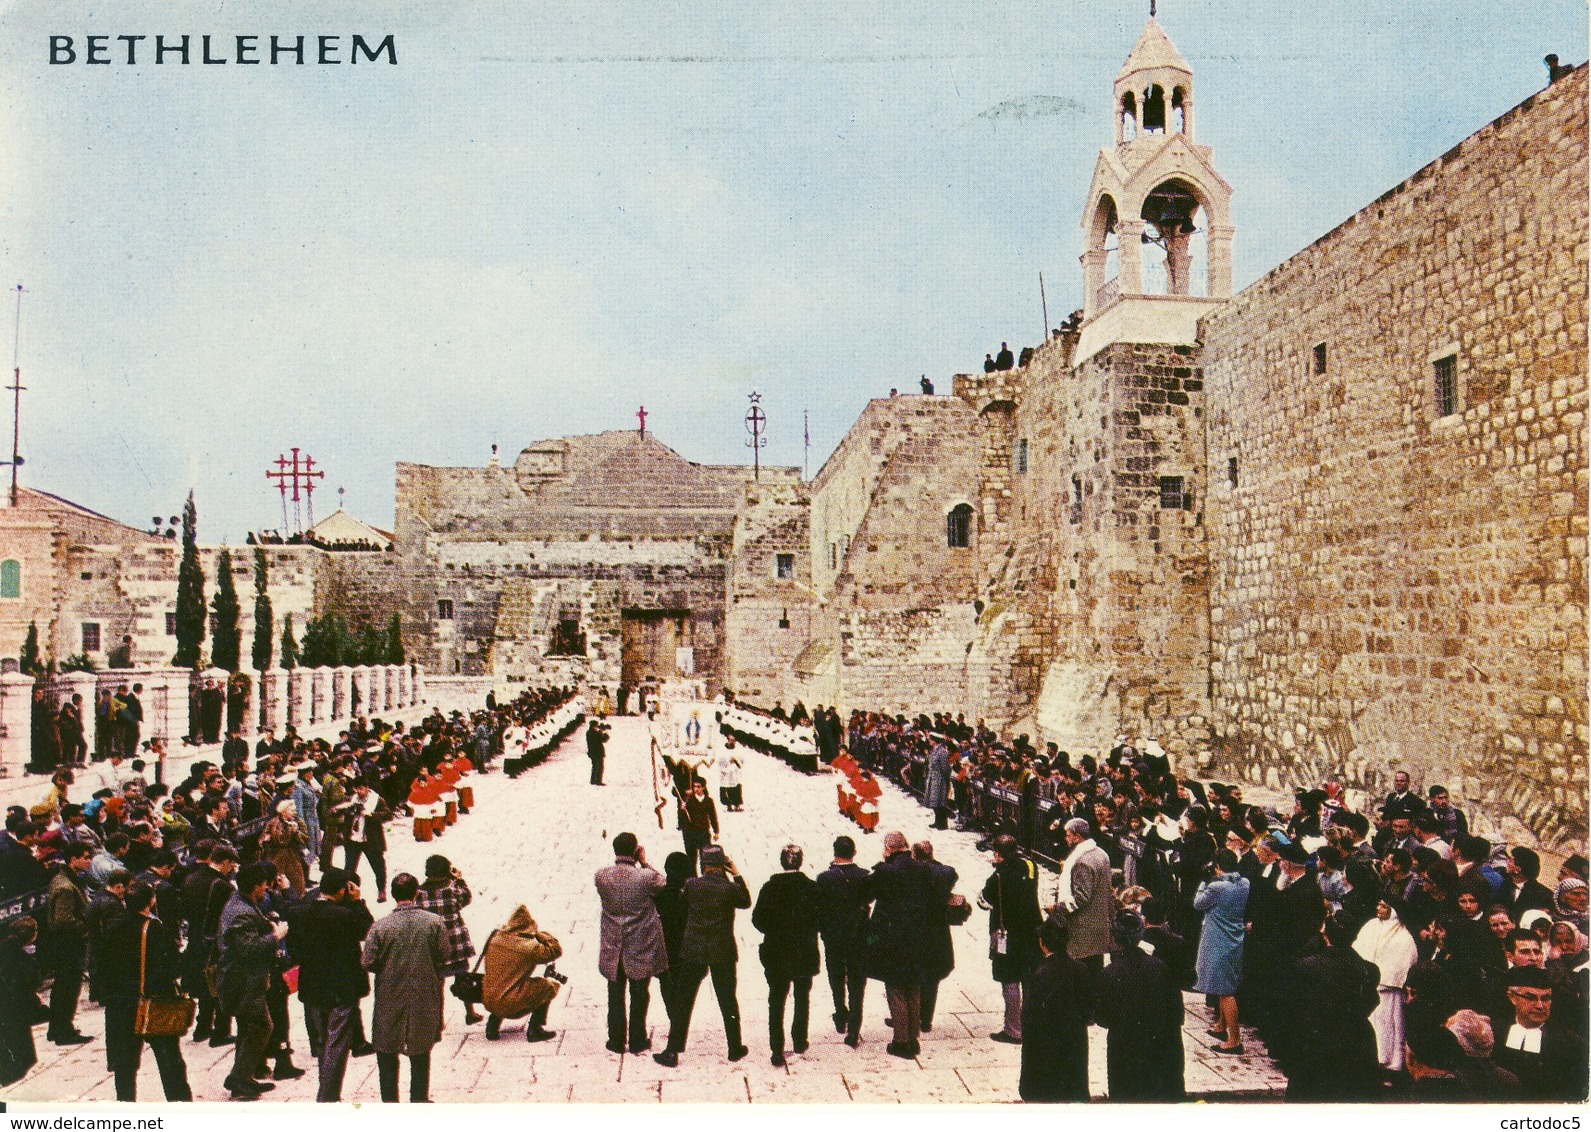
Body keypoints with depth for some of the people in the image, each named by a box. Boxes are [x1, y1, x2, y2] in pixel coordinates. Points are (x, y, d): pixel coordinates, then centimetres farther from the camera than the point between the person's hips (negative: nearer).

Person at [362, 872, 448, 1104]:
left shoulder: (380, 927, -13)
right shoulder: (435, 922, -11)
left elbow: (368, 962, -9)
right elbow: (443, 956, -4)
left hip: (390, 999, -1)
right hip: (425, 997, 1)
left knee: (387, 1053, 14)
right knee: (421, 1052, 16)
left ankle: (390, 1100, 17)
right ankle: (419, 1098, 21)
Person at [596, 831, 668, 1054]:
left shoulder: (601, 876, -13)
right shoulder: (646, 876, -20)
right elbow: (662, 883, 1)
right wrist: (645, 863, 3)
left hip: (613, 949, 2)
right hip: (641, 949, -2)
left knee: (615, 996, 16)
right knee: (640, 995, 16)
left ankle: (616, 1041, 25)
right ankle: (637, 1041, 24)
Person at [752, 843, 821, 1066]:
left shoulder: (770, 887, -9)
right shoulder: (812, 887, -12)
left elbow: (758, 918, -5)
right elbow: (820, 918, -7)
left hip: (776, 953, 0)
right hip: (805, 954, 0)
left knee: (776, 1001, 8)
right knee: (802, 998, 19)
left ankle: (777, 1049, 6)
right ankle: (799, 1042, 29)